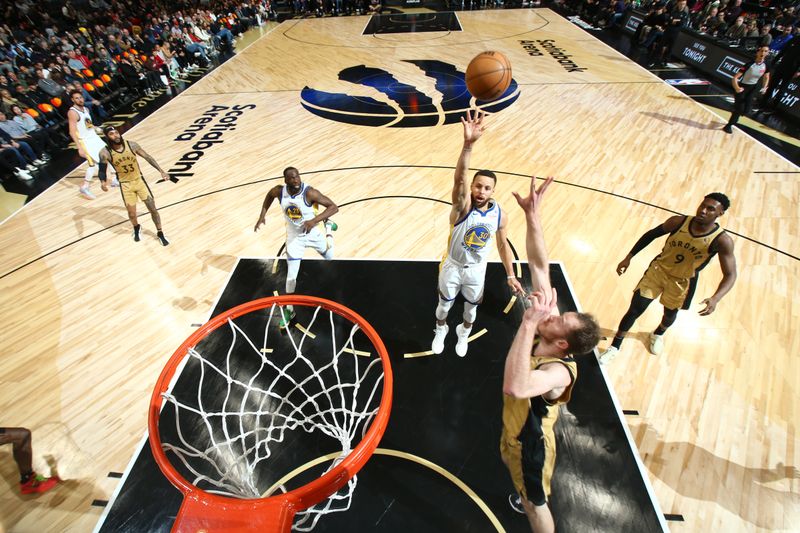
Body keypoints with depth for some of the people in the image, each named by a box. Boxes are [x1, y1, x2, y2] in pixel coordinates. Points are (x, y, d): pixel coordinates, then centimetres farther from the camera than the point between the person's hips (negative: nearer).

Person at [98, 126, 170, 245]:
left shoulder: (131, 145, -12)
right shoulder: (105, 153, -15)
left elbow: (147, 157, 0)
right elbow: (102, 170, -5)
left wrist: (161, 171, -7)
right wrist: (103, 182, -25)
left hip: (139, 180, 1)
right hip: (125, 185, -1)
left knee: (153, 209, 0)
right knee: (132, 214, 4)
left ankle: (160, 233, 17)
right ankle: (136, 228, 38)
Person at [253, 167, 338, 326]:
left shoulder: (309, 192, -30)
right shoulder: (279, 191, -18)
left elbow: (334, 207, -30)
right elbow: (269, 195, 8)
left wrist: (314, 220, -42)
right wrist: (262, 215, 0)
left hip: (312, 233, -1)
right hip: (294, 236, 1)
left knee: (329, 258, 26)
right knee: (291, 274, -2)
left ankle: (328, 226, 51)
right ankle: (289, 309, 15)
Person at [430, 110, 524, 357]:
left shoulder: (500, 215, -15)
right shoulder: (463, 205, -27)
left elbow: (503, 244, 1)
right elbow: (459, 178, -48)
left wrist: (511, 275, 3)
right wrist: (468, 144, -65)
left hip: (477, 270, 2)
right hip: (453, 266, -2)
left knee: (471, 307, 23)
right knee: (444, 304, 20)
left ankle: (463, 333, 56)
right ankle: (440, 330, 53)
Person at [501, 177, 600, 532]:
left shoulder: (560, 371, -42)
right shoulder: (547, 328, -24)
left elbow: (515, 387, -65)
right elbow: (540, 266, -28)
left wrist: (529, 323, -63)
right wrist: (532, 214, -37)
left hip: (530, 443, -7)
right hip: (515, 430, 7)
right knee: (520, 477, 37)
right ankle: (526, 496, 69)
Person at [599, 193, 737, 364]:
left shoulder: (722, 240, -22)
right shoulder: (679, 222, -18)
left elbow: (730, 275, -20)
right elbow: (651, 235, -3)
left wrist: (715, 298, -38)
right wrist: (628, 257, -6)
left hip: (682, 282, 0)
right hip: (658, 270, 0)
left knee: (670, 314, 23)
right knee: (634, 310, -2)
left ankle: (658, 334, 59)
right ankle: (614, 347, 13)